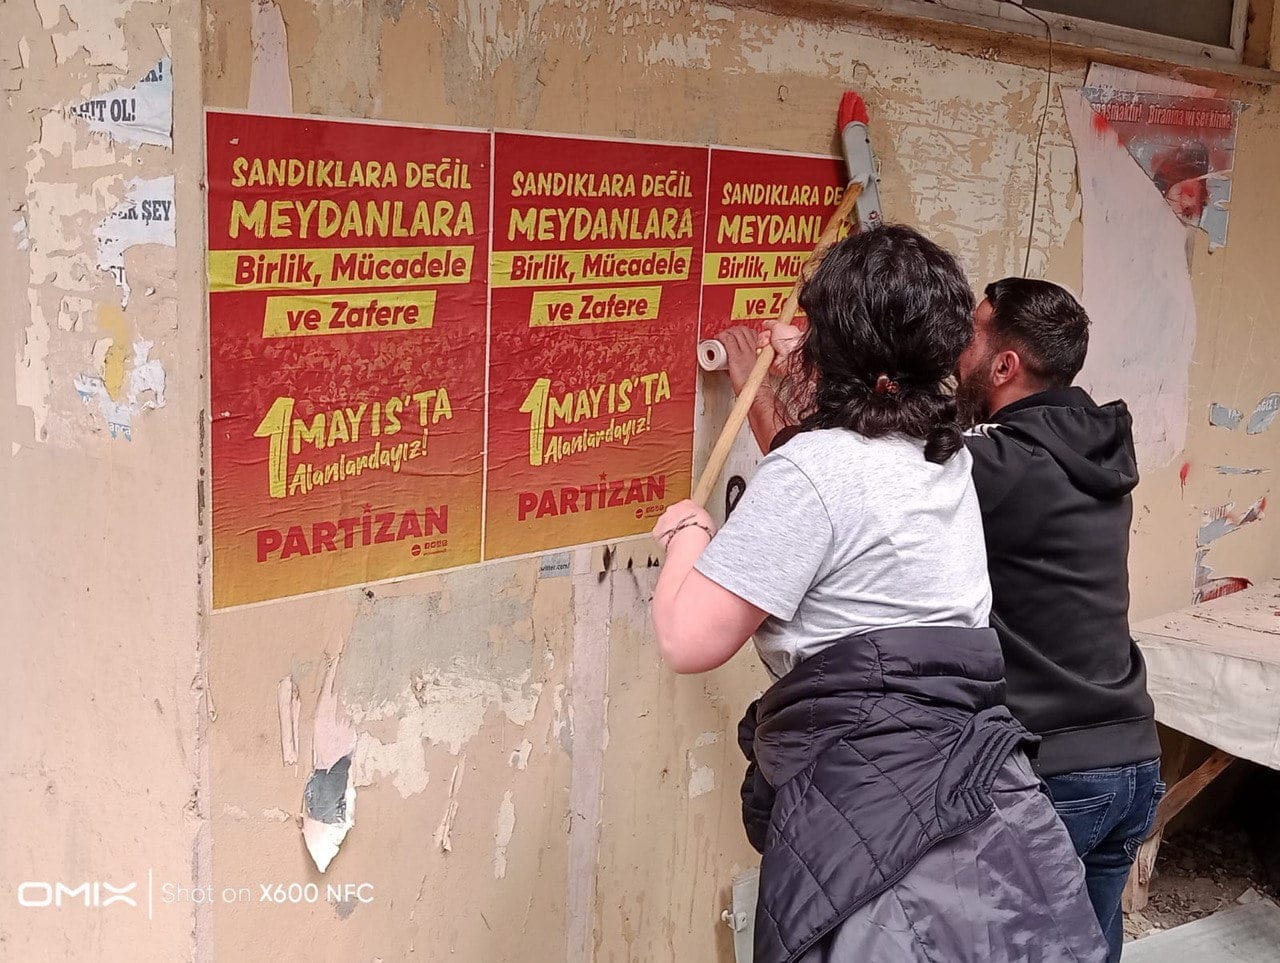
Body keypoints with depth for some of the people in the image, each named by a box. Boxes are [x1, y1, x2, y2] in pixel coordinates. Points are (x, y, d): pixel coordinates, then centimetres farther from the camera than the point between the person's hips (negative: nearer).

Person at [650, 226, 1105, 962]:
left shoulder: (813, 471, -15)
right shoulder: (946, 457, 12)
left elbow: (689, 639, -16)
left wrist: (687, 532, 3)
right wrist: (807, 377, 49)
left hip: (879, 824, -9)